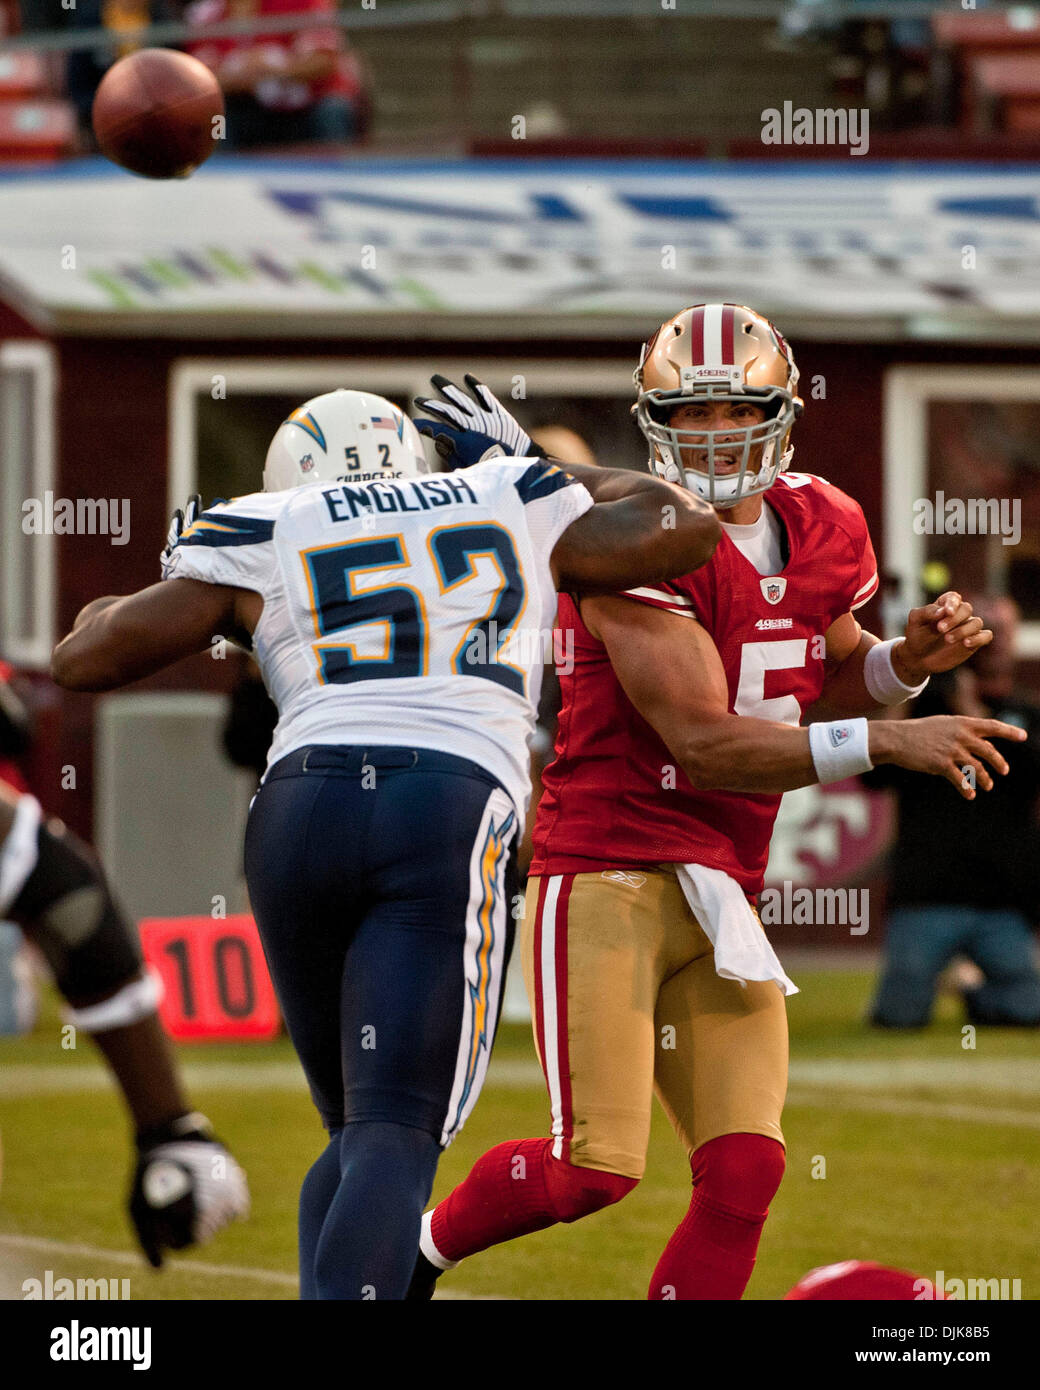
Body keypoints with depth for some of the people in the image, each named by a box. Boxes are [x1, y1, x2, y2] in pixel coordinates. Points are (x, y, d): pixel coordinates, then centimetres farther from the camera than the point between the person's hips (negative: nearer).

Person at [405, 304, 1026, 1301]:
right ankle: (422, 1244, 15)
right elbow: (705, 746, -21)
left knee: (744, 1173, -5)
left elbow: (832, 681, 27)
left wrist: (909, 659, 4)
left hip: (719, 897, 7)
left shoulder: (824, 531, 9)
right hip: (607, 875, -7)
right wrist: (887, 743, -25)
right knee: (596, 1166, -13)